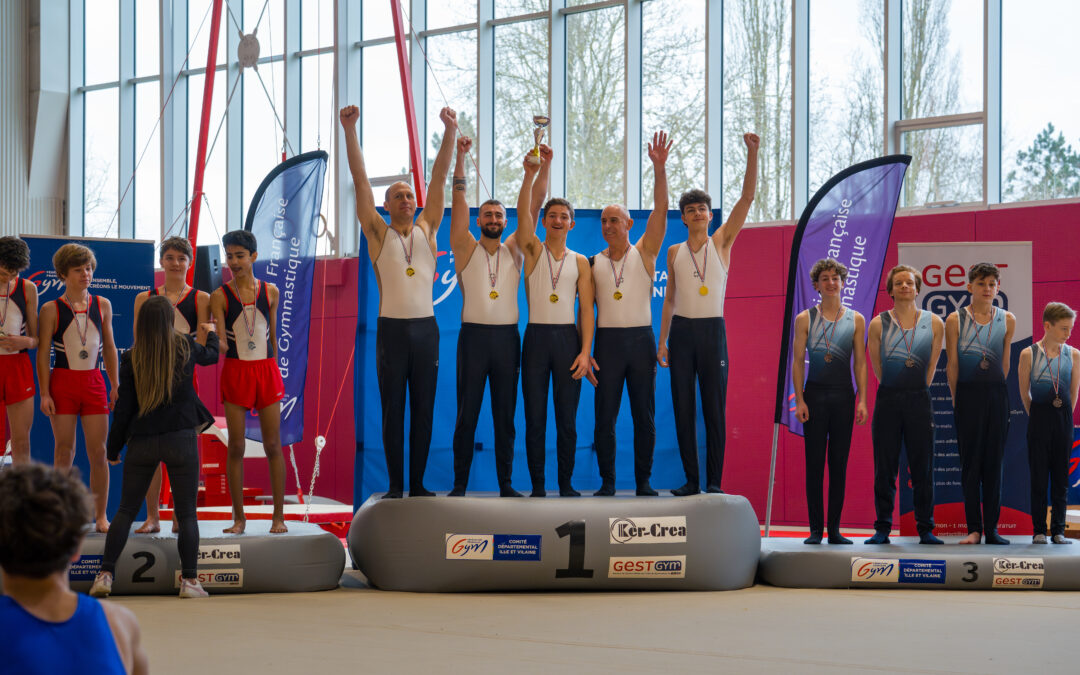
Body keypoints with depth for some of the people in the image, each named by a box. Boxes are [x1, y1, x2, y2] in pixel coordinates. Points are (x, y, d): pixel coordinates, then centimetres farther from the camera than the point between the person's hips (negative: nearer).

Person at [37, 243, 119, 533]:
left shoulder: (102, 305, 9)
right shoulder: (51, 309, -1)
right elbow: (42, 353, -1)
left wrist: (115, 386, 9)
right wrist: (44, 393, -7)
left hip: (94, 382, 2)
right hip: (63, 381, -2)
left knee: (98, 451, 0)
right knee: (64, 451, 1)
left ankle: (101, 515, 8)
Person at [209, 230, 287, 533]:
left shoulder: (269, 292, 6)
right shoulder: (220, 296, -1)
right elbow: (220, 345, -7)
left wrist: (273, 371, 13)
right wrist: (216, 343, -30)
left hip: (266, 370, 1)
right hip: (235, 372, -1)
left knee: (273, 445, 1)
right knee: (236, 446, -1)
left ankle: (278, 516, 6)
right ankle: (238, 517, 6)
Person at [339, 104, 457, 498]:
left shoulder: (426, 230, 11)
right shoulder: (378, 233, 5)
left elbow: (439, 179, 3)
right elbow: (360, 181, -3)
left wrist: (450, 132, -6)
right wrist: (349, 132, -12)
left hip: (425, 328, 2)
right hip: (392, 329, -2)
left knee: (423, 410, 5)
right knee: (392, 411, 1)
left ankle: (418, 485, 11)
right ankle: (395, 486, 6)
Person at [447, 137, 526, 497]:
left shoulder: (514, 250, 11)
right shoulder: (466, 248, 5)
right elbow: (459, 203, -4)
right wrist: (460, 158, -13)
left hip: (507, 336, 2)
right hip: (474, 334, -2)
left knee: (505, 413, 5)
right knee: (467, 413, -1)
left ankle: (506, 483, 9)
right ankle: (460, 484, 3)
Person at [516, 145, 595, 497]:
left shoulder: (580, 262, 9)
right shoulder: (533, 251, 7)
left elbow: (587, 309, 4)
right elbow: (525, 210, -8)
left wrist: (585, 350, -7)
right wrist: (534, 173, -22)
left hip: (568, 337, 1)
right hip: (537, 336, -1)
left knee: (567, 417, 1)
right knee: (535, 417, -1)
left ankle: (566, 483, 8)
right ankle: (537, 485, 3)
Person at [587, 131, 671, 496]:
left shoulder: (644, 253, 4)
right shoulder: (593, 264, 8)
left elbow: (660, 210, -7)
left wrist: (659, 168, -18)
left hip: (641, 338, -1)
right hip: (608, 340, 1)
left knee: (645, 415, 2)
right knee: (604, 416, 0)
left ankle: (644, 481, 9)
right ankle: (607, 482, 7)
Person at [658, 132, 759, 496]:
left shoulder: (722, 243, 5)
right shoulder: (675, 252, 10)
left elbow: (747, 197, -4)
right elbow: (669, 299, 13)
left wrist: (752, 153, -13)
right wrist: (662, 340, 7)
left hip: (712, 329, -2)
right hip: (682, 330, 2)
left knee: (714, 407, -4)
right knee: (683, 408, 1)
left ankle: (714, 480, -1)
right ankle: (691, 480, 6)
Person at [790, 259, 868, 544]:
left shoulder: (855, 320, 8)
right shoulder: (805, 319, 5)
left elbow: (860, 363, 6)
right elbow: (798, 361, 3)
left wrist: (862, 400, -2)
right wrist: (799, 399, -6)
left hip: (843, 395, 1)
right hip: (814, 394, -1)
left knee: (839, 462, 3)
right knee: (814, 462, -2)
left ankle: (835, 528, 7)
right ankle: (815, 528, 2)